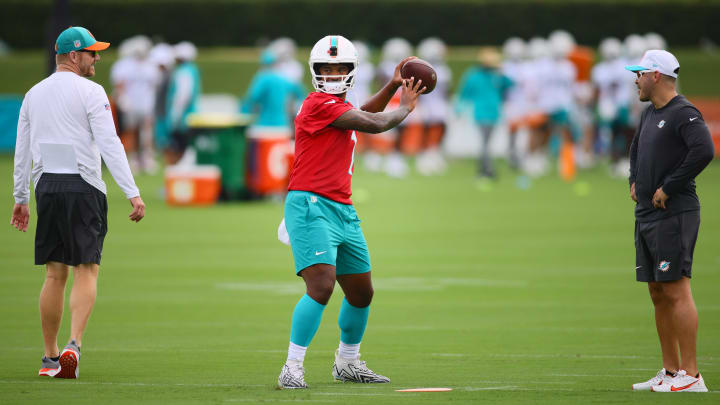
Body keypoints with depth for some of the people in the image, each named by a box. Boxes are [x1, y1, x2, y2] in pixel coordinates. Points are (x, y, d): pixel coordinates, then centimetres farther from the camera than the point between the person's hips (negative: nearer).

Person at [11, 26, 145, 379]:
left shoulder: (34, 94, 13)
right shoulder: (89, 92, -6)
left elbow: (21, 151, 16)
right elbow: (110, 145, -14)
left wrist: (20, 199, 23)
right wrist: (132, 193, -16)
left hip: (46, 188, 5)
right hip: (83, 189, -5)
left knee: (54, 274, 9)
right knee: (86, 270, -4)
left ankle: (50, 358, 10)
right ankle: (74, 345, -22)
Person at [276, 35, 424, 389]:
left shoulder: (337, 105, 17)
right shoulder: (319, 104, -12)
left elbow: (363, 116, 38)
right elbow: (374, 125, -14)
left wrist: (392, 86, 28)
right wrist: (406, 108, 4)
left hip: (342, 211, 10)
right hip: (311, 205, -10)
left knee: (361, 293, 16)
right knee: (322, 285, -22)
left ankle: (348, 363, 35)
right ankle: (293, 367, -18)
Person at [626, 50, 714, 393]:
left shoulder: (684, 114, -13)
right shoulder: (649, 113, 17)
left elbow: (703, 150, -28)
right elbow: (637, 147, 36)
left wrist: (669, 187, -21)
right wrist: (634, 180, 18)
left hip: (674, 215, -10)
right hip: (646, 215, 10)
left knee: (676, 292, -12)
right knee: (658, 295, 11)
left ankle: (691, 376, -13)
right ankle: (671, 371, 17)